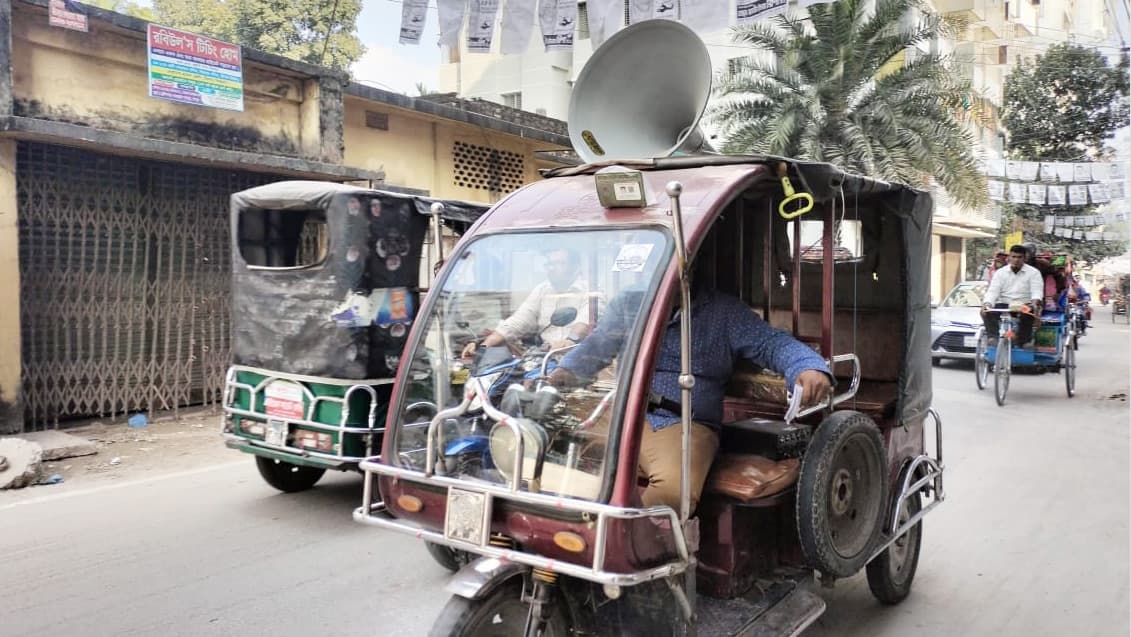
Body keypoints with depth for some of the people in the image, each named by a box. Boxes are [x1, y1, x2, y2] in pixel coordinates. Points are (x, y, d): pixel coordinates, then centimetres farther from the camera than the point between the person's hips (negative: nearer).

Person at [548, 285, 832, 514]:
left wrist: (809, 367, -18)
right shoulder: (627, 304, 20)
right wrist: (566, 371, 3)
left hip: (686, 425, -2)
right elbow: (595, 347, 25)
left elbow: (772, 343, 3)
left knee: (673, 489, -35)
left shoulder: (725, 311, 11)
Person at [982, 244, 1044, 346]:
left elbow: (1037, 291, -8)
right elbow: (993, 291, -1)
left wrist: (1034, 303, -32)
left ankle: (1021, 342, -25)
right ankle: (994, 337, -35)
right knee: (986, 312, -27)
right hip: (1003, 305, 2)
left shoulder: (1033, 272, 4)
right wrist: (987, 303, -24)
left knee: (1028, 314, -38)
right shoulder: (1000, 272, 9)